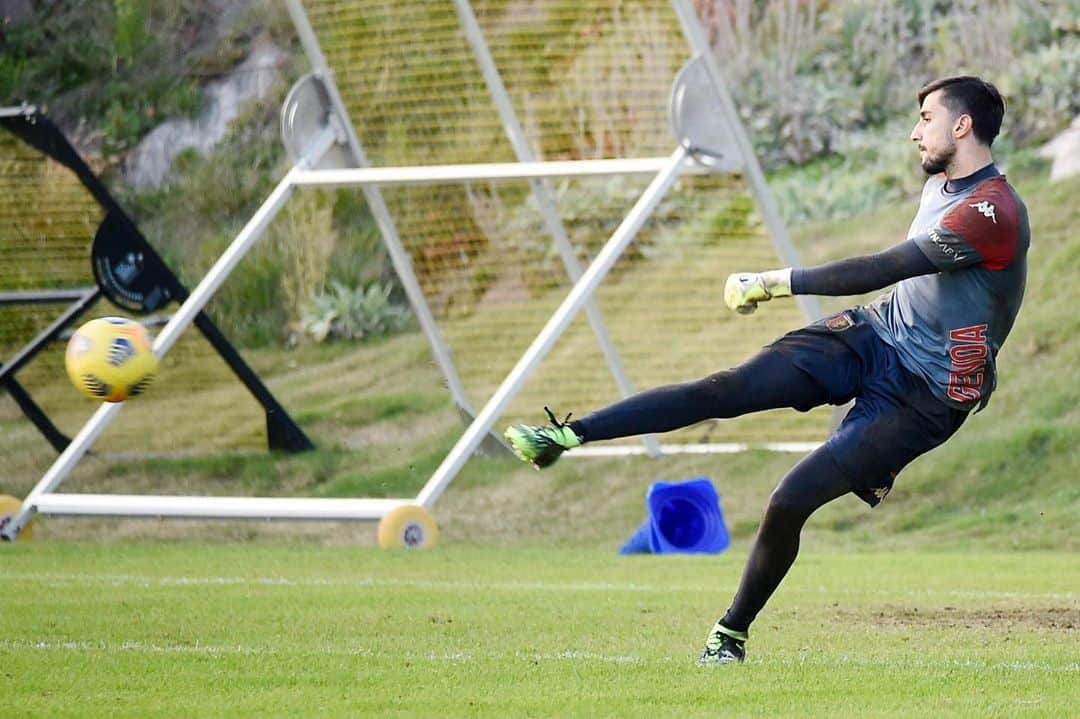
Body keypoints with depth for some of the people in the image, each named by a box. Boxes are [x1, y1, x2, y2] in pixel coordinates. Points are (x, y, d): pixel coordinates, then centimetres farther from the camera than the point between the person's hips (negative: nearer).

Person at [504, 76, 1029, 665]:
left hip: (923, 395, -7)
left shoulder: (994, 213, -21)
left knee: (789, 503, -18)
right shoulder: (940, 184, 11)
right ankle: (565, 435, -22)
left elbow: (881, 270, -24)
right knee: (727, 389, -15)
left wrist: (779, 282, -22)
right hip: (872, 335, 7)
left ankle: (732, 633, 1)